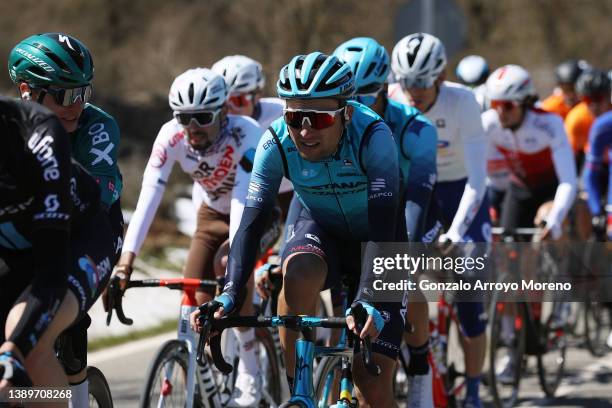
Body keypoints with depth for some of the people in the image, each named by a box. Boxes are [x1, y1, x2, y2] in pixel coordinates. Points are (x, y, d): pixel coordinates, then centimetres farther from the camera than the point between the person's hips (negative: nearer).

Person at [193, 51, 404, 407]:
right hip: (323, 232, 2)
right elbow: (251, 223, -26)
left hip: (377, 244, -2)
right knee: (299, 273, -36)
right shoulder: (277, 143, -24)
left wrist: (369, 304, -52)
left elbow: (382, 230, -40)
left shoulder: (373, 137, -33)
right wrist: (229, 296, -40)